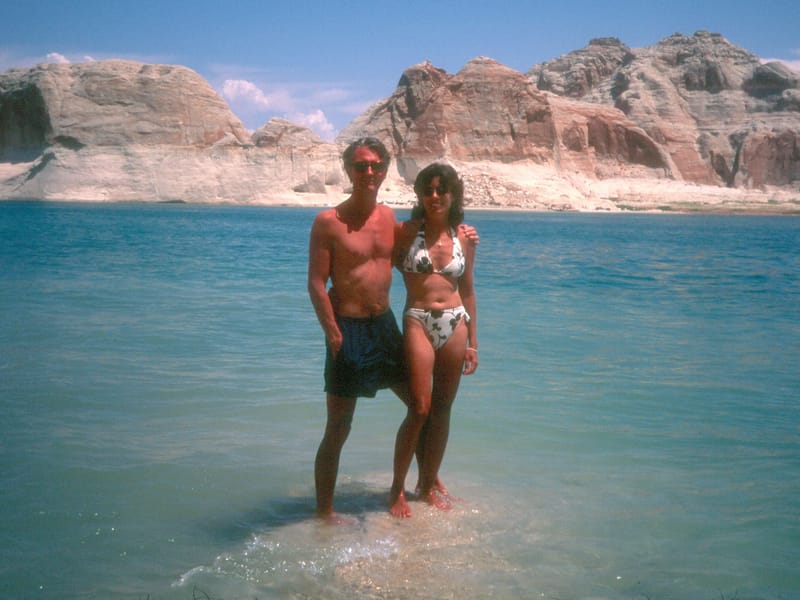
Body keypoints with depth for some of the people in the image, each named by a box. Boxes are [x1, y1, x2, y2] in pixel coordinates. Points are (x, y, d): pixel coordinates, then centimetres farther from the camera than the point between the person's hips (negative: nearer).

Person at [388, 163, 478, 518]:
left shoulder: (464, 237, 7)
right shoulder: (408, 232, -1)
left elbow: (467, 291, 12)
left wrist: (472, 342, 12)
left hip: (455, 323, 3)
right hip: (418, 322, -3)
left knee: (442, 409, 9)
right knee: (419, 409, -8)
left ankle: (429, 485, 23)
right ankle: (397, 489, 7)